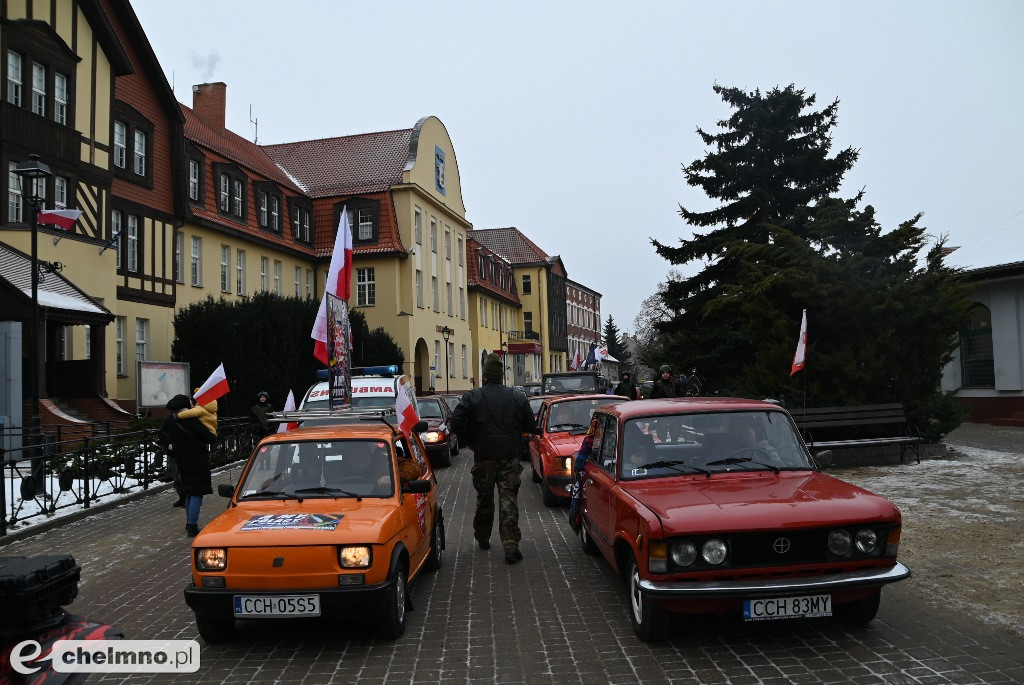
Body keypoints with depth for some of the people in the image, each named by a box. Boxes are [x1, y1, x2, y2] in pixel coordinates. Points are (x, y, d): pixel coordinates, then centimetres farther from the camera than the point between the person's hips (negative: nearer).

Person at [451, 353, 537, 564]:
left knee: (484, 499, 16)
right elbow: (531, 426, 5)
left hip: (484, 457, 0)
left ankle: (483, 538, 32)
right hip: (510, 457, 0)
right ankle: (511, 546, -6)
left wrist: (467, 441, 5)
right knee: (509, 500, 0)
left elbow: (456, 422, -11)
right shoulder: (517, 398, 2)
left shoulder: (472, 397, -4)